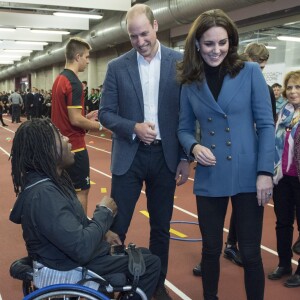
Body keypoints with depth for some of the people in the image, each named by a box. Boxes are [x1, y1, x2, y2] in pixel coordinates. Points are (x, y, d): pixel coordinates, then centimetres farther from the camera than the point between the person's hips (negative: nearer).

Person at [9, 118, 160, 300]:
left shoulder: (51, 179, 2)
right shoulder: (43, 194, -30)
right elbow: (82, 249, -33)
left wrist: (102, 231, -2)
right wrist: (105, 212, -18)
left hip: (73, 256, 9)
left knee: (140, 255, 19)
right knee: (151, 264, -3)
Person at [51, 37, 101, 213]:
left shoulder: (59, 79, 11)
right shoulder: (74, 83, -18)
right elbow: (75, 119, -22)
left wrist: (87, 118, 13)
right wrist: (100, 125, -11)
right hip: (74, 146, -9)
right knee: (81, 190, 0)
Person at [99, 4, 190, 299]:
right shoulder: (117, 67, 0)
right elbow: (105, 113, 1)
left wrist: (185, 158, -1)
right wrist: (134, 128, -17)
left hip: (165, 157, 1)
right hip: (128, 156, 0)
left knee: (161, 227, 13)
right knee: (116, 226, 3)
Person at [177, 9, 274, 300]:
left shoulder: (250, 72, -3)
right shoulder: (190, 83, 3)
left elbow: (266, 124, -4)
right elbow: (184, 129, 9)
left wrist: (265, 172, -10)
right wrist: (194, 147, -13)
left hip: (247, 176, -2)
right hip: (209, 179, 2)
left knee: (250, 252, 7)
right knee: (211, 249, 15)